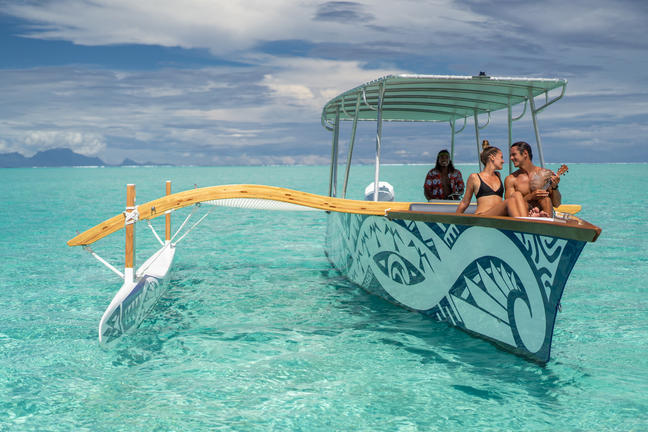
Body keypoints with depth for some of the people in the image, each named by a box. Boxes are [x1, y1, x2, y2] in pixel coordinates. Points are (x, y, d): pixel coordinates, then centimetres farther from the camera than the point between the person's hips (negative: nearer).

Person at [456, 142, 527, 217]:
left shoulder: (498, 176, 27)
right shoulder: (474, 177, 10)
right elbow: (464, 203, 18)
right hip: (482, 217, -5)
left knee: (517, 195, -24)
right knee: (511, 200, -31)